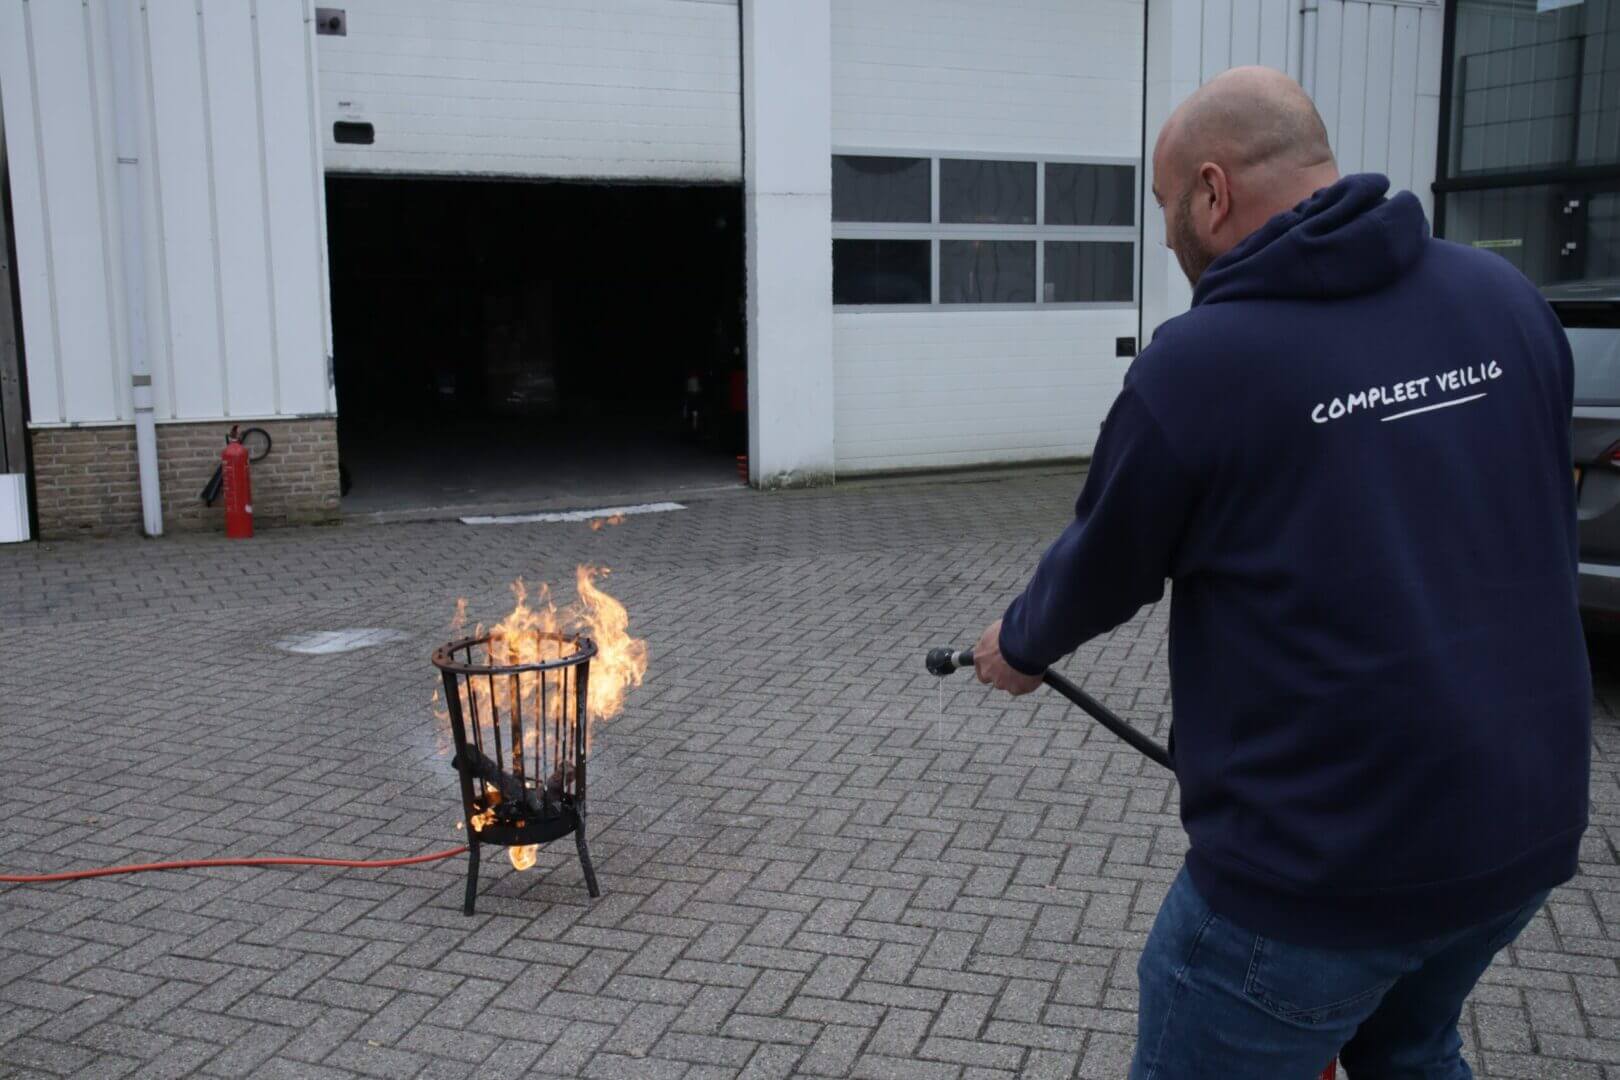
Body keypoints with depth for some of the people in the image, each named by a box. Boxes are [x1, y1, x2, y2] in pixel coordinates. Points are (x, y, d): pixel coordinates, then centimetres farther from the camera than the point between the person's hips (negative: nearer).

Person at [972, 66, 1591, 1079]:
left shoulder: (1196, 365, -16)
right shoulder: (1508, 300, 0)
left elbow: (1102, 572, -2)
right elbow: (1549, 526, 11)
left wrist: (1018, 646, 20)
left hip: (1325, 866, -6)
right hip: (1524, 829, 7)